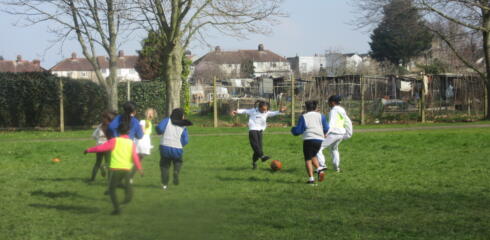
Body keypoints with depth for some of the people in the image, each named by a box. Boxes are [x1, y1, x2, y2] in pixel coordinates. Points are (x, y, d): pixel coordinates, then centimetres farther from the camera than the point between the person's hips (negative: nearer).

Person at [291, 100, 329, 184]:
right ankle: (320, 170, 2)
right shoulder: (321, 116, 10)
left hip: (309, 140, -4)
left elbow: (298, 130, 2)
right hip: (319, 140, 4)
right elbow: (326, 129, 8)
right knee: (313, 156, 24)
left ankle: (311, 178, -7)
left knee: (308, 159, 4)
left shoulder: (303, 117, 4)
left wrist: (293, 129, 24)